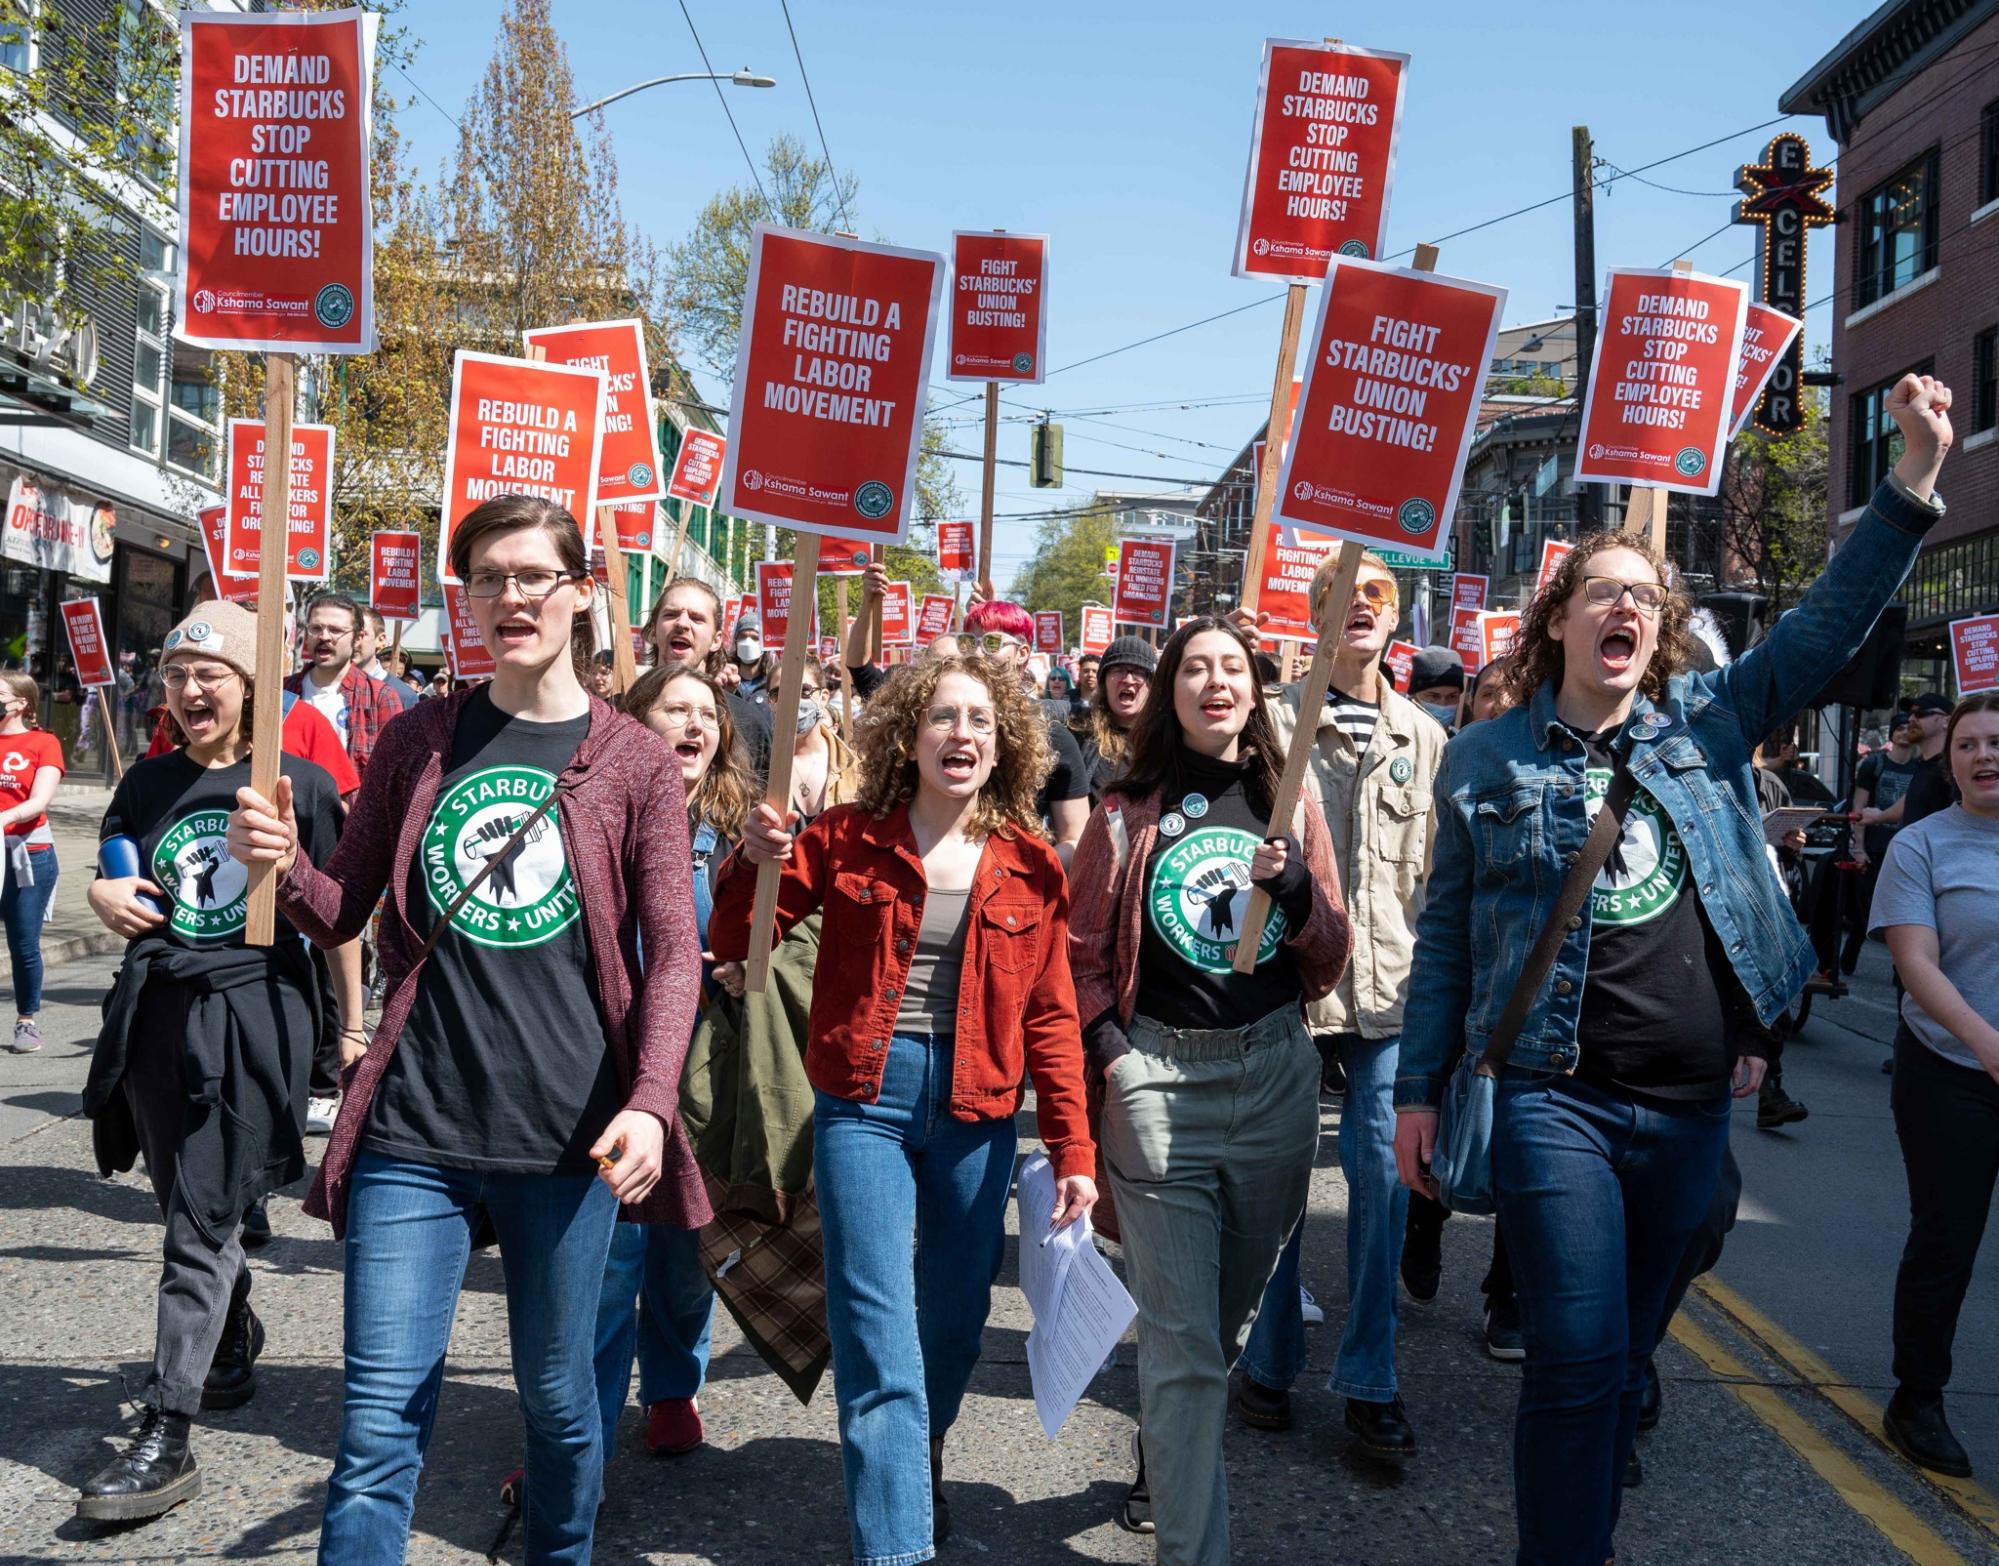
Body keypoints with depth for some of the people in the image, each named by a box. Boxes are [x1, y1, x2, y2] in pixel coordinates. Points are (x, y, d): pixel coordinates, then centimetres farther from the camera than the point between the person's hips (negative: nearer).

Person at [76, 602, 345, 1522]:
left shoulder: (300, 784, -3)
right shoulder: (148, 782, 10)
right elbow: (114, 879, 20)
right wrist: (104, 895, 0)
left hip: (254, 1012, -5)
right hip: (158, 1008, 5)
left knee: (200, 1225, -6)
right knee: (185, 1202, 16)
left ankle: (166, 1438, -1)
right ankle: (235, 1338, 42)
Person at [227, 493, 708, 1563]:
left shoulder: (635, 761, 1)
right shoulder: (419, 741, 7)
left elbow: (672, 951, -4)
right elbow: (339, 913, 12)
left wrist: (649, 1100, -19)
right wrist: (281, 865, -11)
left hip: (569, 1134, -1)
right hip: (414, 1127, 1)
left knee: (556, 1395, 14)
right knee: (380, 1416, 2)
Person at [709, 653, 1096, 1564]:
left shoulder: (1029, 864, 1)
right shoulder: (848, 838, -2)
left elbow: (1051, 1018, 3)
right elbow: (735, 947, -2)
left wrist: (1073, 1150, -1)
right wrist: (755, 862, -22)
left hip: (976, 1113, 2)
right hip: (863, 1101, -2)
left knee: (956, 1316, 17)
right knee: (877, 1332, -6)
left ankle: (922, 1453, 46)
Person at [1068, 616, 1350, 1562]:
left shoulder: (1290, 806, 7)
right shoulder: (1128, 811, 2)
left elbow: (1330, 961, 6)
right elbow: (1080, 951, 4)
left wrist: (1296, 887, -12)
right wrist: (1108, 1051, -10)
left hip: (1276, 1073, 3)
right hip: (1158, 1079, -3)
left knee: (1233, 1309, 17)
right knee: (1183, 1335, -5)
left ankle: (1161, 1457, 43)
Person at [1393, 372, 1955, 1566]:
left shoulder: (1709, 720, 7)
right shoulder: (1487, 760, 1)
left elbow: (1828, 626, 4)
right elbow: (1447, 937, 3)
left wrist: (1916, 479, -6)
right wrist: (1419, 1088, 2)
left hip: (1692, 1106, 4)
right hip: (1557, 1099, -3)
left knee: (1629, 1350, 17)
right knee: (1580, 1359, -7)